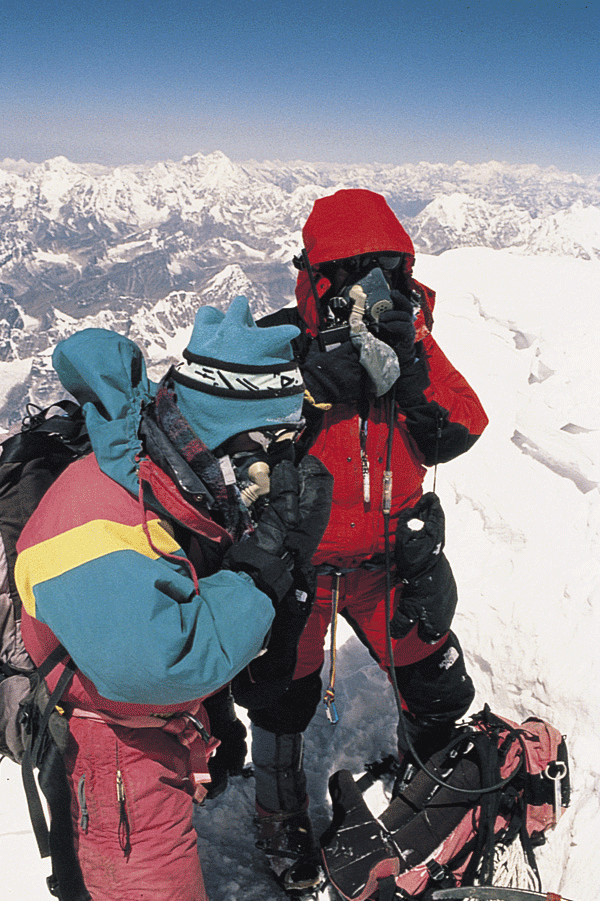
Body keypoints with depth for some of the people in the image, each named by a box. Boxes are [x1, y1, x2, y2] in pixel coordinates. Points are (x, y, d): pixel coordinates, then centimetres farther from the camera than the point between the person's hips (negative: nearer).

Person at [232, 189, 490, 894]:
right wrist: (315, 385, -31)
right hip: (297, 559, -3)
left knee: (441, 697, 15)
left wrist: (411, 361, -24)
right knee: (282, 701, 15)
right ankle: (281, 816, 46)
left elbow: (456, 436, -9)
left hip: (390, 556, 4)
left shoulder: (409, 338, -2)